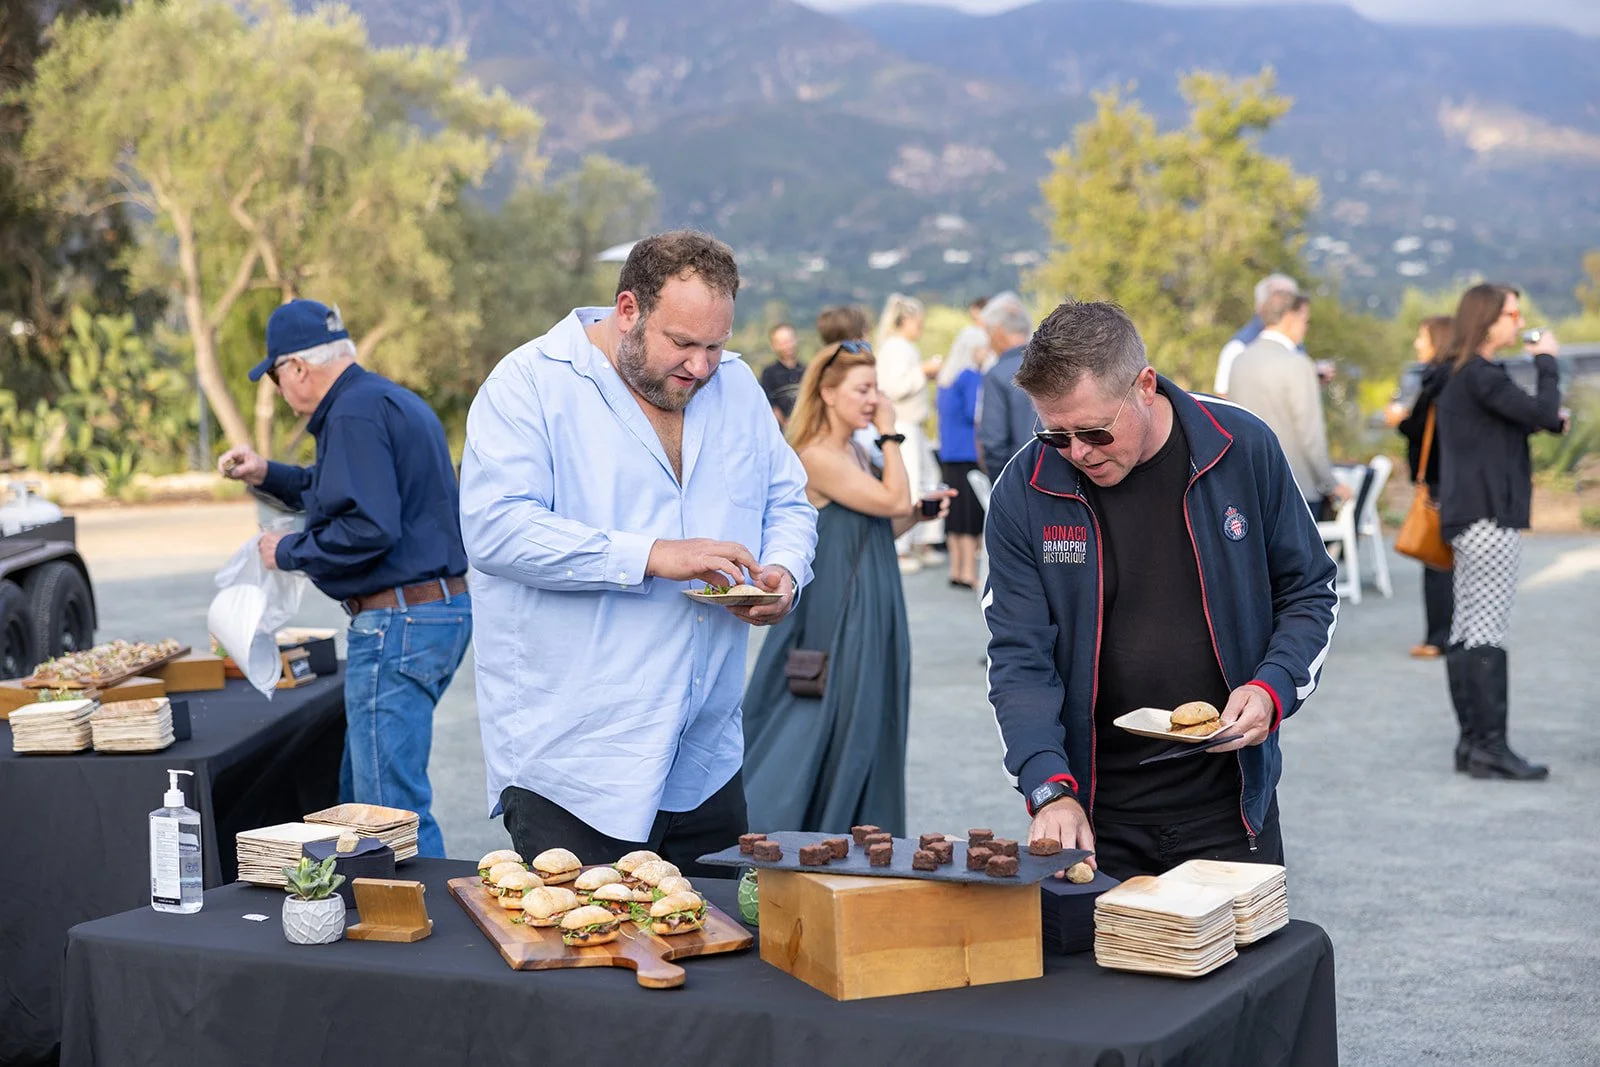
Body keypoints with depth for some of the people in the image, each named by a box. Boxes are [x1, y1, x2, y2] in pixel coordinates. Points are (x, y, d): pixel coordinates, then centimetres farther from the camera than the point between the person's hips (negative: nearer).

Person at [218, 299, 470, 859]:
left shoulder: (354, 413, -15)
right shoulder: (396, 400, 18)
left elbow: (368, 528, -25)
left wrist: (289, 551, -11)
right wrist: (267, 475, 27)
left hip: (398, 623, -11)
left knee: (393, 809, -7)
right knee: (361, 793, 19)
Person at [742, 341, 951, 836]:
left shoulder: (853, 453, 12)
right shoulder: (817, 457, -17)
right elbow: (894, 499, -21)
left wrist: (918, 514, 2)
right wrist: (889, 434, -12)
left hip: (868, 617, 9)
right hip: (836, 619, -9)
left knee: (866, 734, 12)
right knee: (830, 733, -4)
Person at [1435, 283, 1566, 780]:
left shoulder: (1461, 375, 17)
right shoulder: (1480, 376, -14)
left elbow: (1507, 424, 23)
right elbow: (1541, 412, -21)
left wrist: (1550, 419, 6)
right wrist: (1547, 362, -5)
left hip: (1469, 516, 10)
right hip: (1490, 517, -10)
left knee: (1467, 630, 9)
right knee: (1488, 632, -10)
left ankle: (1472, 741, 12)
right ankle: (1491, 747, -9)